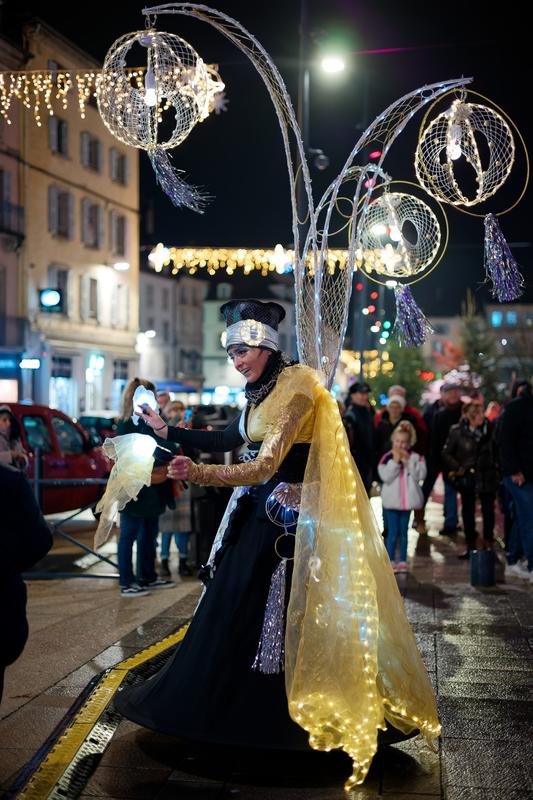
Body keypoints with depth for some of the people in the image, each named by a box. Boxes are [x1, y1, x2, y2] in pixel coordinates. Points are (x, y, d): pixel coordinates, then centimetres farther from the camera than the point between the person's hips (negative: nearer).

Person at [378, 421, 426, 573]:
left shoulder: (415, 458, 1)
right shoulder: (387, 458, -4)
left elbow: (420, 475, -10)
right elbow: (386, 476, -14)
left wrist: (408, 462, -15)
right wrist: (395, 461, -18)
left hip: (407, 500, 2)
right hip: (392, 501, -2)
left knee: (403, 532, 11)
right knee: (393, 533, 1)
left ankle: (402, 561, 18)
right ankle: (391, 561, 9)